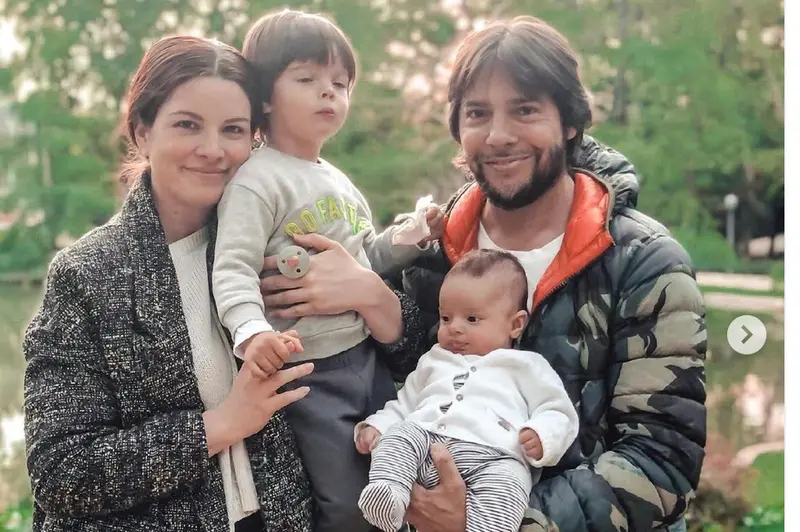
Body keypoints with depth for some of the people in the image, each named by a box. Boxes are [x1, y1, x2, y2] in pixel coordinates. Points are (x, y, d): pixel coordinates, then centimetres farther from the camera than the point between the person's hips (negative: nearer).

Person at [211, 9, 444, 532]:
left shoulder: (340, 181, 14)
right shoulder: (257, 180, -13)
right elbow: (234, 268, -22)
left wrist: (405, 239, 7)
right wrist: (251, 330, -39)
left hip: (368, 355, 8)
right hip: (308, 370, -8)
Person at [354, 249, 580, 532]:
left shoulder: (526, 366, 21)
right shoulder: (433, 361, 35)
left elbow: (558, 412, 13)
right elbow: (404, 403, 38)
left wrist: (542, 436, -10)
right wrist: (376, 425, 18)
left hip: (492, 454, -4)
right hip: (423, 437, 4)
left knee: (505, 486, -35)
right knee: (395, 435, -24)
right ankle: (387, 489, -43)